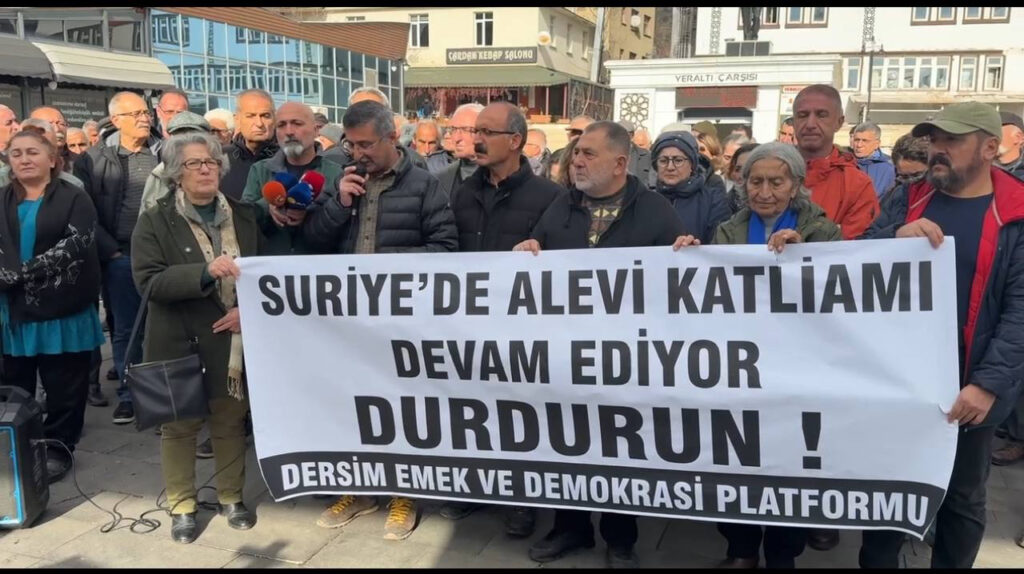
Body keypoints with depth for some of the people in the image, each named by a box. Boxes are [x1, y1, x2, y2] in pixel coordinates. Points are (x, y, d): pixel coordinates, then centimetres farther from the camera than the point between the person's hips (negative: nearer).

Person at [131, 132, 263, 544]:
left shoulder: (245, 216, 6)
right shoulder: (155, 221, -3)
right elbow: (149, 281, -15)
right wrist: (204, 272, -27)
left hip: (234, 341, 2)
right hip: (181, 344, -2)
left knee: (231, 423, 13)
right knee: (179, 426, 9)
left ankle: (231, 498, 29)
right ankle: (182, 506, 24)